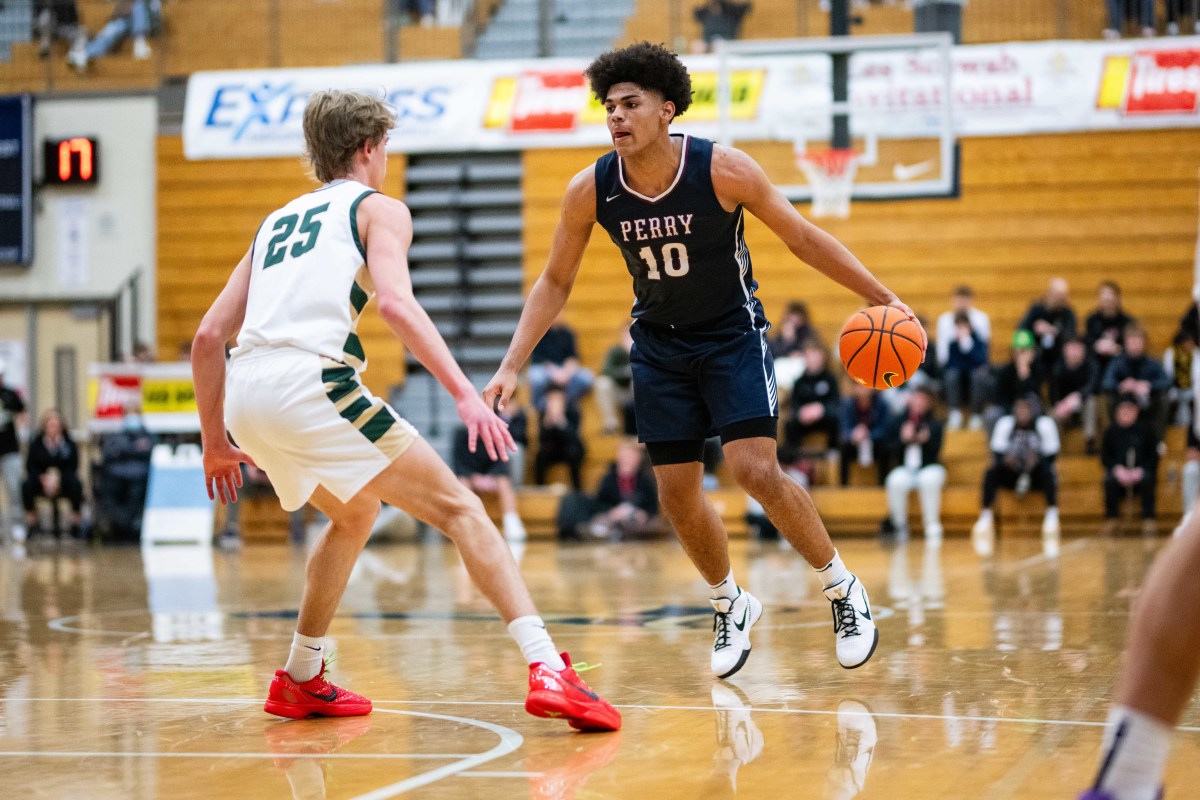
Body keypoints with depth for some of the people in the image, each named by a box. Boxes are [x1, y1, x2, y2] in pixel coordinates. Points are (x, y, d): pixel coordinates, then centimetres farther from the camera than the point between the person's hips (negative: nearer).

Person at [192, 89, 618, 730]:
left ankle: (301, 681, 33)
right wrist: (465, 394, -16)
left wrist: (215, 442, 33)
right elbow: (395, 300, -9)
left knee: (355, 514, 31)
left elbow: (208, 337, 25)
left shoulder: (276, 222, 30)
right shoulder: (377, 208, 12)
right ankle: (548, 672, -18)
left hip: (246, 396, 7)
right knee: (457, 509, -3)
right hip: (310, 381, -7)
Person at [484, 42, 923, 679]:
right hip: (659, 344, 4)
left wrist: (880, 298, -11)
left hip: (732, 333, -3)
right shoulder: (590, 190, -15)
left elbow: (802, 238, -11)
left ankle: (843, 590, 3)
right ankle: (730, 605, 28)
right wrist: (510, 367, -9)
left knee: (756, 470, -18)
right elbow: (554, 283, -1)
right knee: (676, 492, 2)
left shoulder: (723, 170, -23)